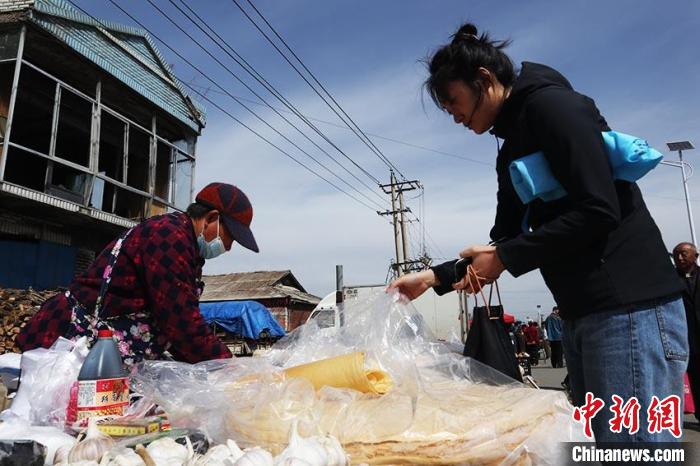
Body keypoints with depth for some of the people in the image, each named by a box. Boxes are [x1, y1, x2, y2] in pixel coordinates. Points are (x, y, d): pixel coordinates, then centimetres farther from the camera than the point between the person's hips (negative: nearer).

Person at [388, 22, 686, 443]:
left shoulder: (551, 104, -7)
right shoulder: (512, 152, 19)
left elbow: (598, 213, -17)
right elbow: (505, 242, 19)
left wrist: (505, 259, -11)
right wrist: (436, 277, 11)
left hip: (629, 309, -9)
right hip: (584, 314, 9)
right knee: (607, 442, 13)